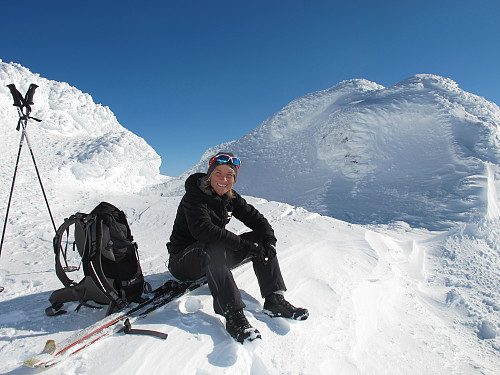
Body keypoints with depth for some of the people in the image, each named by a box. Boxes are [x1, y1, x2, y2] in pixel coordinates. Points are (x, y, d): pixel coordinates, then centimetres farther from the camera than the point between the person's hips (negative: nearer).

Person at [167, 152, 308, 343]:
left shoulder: (231, 198, 1)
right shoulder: (194, 196, -19)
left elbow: (256, 218, 2)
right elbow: (202, 229, -35)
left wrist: (269, 241, -18)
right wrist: (244, 245, -37)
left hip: (214, 259, 7)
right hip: (183, 261, -6)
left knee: (261, 239, -7)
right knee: (213, 246, -39)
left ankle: (274, 300, -15)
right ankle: (232, 313, -40)